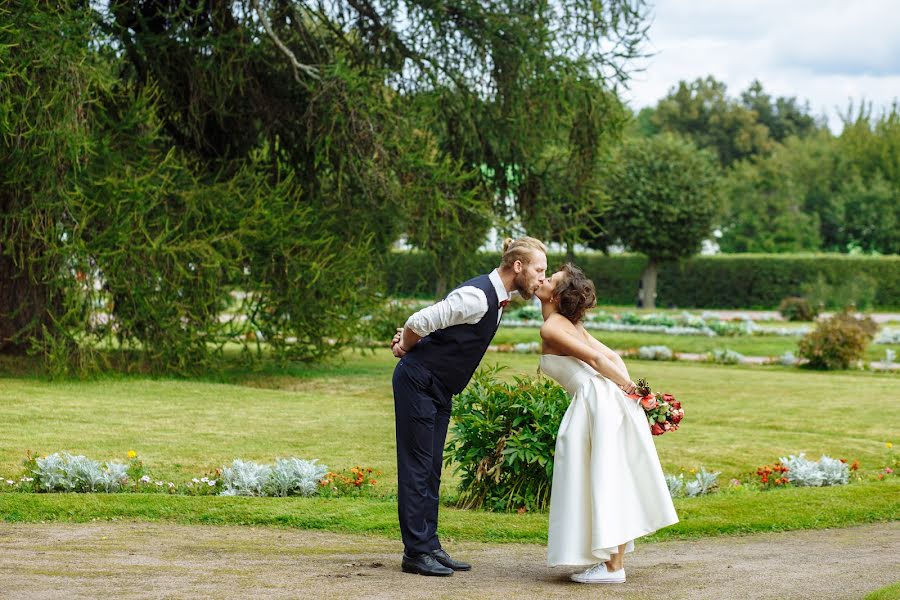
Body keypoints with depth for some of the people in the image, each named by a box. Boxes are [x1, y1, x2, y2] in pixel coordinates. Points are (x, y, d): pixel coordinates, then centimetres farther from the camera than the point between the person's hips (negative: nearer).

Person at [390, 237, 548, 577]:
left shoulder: (497, 297, 8)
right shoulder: (477, 297, -24)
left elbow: (436, 318, 19)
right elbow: (420, 323, -23)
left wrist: (408, 339, 8)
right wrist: (406, 345, -3)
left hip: (440, 389, 9)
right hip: (417, 382, -9)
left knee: (431, 469, 10)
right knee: (417, 466, -6)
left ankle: (429, 547, 14)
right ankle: (417, 552, -3)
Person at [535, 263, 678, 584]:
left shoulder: (551, 328, -7)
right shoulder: (569, 325, 20)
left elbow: (594, 359, -12)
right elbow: (612, 357, 16)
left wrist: (627, 388, -5)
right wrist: (630, 387, 7)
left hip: (598, 400, -9)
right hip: (602, 401, 9)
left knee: (604, 481, -5)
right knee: (613, 481, 12)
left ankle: (612, 567, -3)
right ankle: (613, 558, 18)